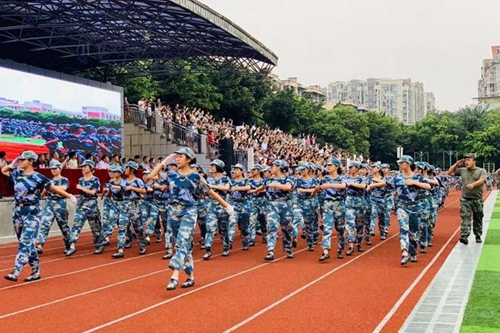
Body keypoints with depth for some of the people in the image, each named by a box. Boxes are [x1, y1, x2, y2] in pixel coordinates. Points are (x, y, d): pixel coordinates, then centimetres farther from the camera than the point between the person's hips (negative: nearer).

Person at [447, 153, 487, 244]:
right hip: (465, 199, 1)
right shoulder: (462, 170, 9)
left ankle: (478, 236, 24)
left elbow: (481, 180, -18)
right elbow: (450, 173, 14)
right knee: (465, 218, -10)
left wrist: (472, 185, -37)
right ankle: (464, 236, -19)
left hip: (477, 200, -1)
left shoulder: (481, 171, -1)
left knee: (478, 220, 10)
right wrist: (457, 164, 5)